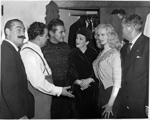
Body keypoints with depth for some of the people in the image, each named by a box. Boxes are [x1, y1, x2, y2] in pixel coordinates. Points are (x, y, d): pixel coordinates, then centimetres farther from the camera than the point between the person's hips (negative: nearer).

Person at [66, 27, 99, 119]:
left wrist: (89, 80, -15)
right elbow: (70, 73, -3)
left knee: (91, 113, 4)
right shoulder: (72, 54, 2)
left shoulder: (93, 53, 2)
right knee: (77, 114, -1)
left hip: (91, 90, 0)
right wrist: (79, 82, -16)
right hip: (77, 90, 0)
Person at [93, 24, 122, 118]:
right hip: (101, 91, 7)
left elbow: (117, 81, -18)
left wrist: (110, 104, -20)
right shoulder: (102, 54, 10)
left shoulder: (115, 54, -13)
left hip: (111, 92, -7)